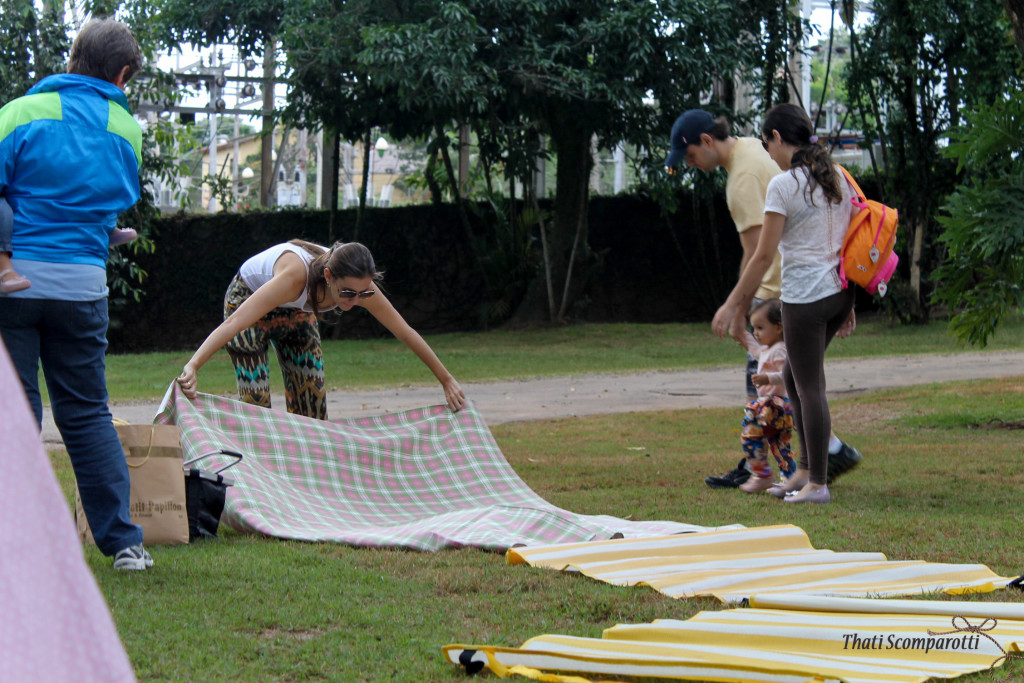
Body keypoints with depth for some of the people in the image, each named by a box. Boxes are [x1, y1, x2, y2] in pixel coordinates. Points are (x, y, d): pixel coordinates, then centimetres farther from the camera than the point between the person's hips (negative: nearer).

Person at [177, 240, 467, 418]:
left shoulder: (359, 286, -29)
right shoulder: (296, 275, -46)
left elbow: (406, 333, -16)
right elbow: (235, 322, -53)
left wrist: (447, 380, -9)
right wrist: (192, 367, -64)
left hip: (296, 312, 5)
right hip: (249, 296, -5)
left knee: (312, 396, 0)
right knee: (256, 399, -11)